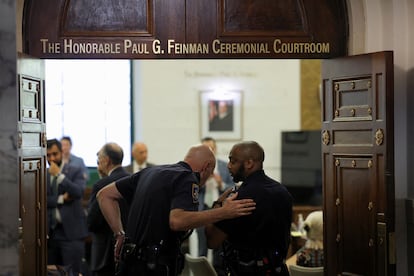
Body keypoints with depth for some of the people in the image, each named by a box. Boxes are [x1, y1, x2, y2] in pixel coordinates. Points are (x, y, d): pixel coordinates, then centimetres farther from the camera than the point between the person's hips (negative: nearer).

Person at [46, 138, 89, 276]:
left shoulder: (75, 171, 1)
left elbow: (79, 193, -16)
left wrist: (59, 175, -15)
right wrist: (61, 199, -12)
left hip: (71, 232, -4)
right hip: (50, 232, 4)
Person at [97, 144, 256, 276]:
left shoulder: (151, 172, 15)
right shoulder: (187, 178, -9)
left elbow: (105, 195, 16)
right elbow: (177, 221, -28)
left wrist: (120, 234, 12)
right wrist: (223, 212, -25)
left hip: (132, 260, 8)